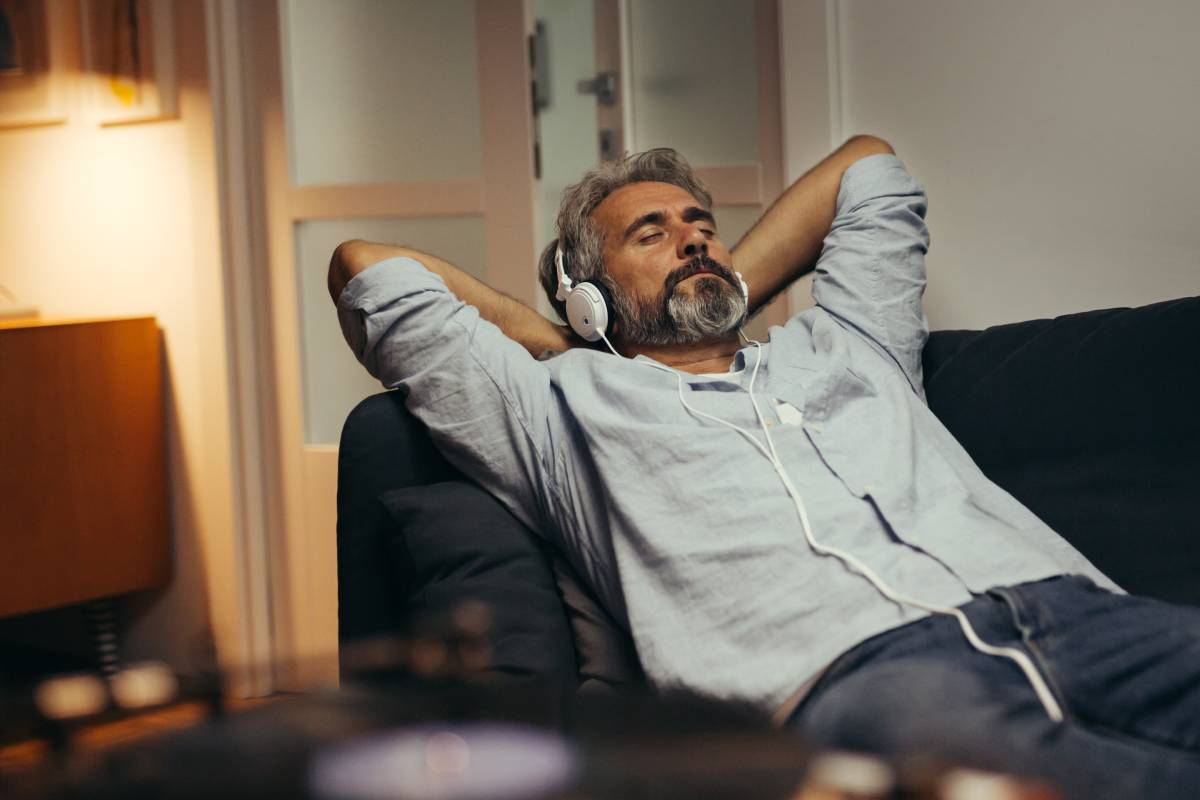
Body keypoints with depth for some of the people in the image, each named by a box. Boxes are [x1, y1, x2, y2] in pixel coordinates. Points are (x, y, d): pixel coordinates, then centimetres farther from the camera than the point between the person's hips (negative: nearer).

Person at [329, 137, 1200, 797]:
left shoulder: (836, 347, 36)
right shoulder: (568, 405, 25)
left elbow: (866, 165, 53)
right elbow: (367, 269, 29)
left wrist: (722, 292, 46)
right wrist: (560, 346, 34)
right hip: (853, 666, -5)